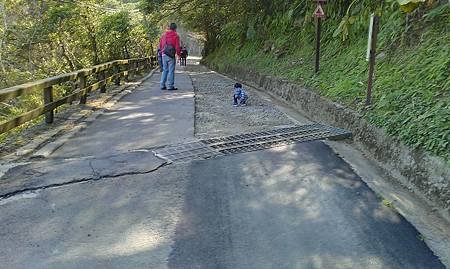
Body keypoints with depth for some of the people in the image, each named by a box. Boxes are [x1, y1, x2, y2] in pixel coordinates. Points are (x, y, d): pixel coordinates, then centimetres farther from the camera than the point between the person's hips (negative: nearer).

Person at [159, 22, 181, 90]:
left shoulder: (163, 35, 12)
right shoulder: (176, 35, -6)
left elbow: (160, 45, 16)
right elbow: (177, 46, -9)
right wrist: (178, 54, 4)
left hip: (164, 55, 6)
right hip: (171, 55, -6)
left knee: (165, 70, 13)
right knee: (171, 70, -2)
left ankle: (162, 85, 12)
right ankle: (170, 86, -3)